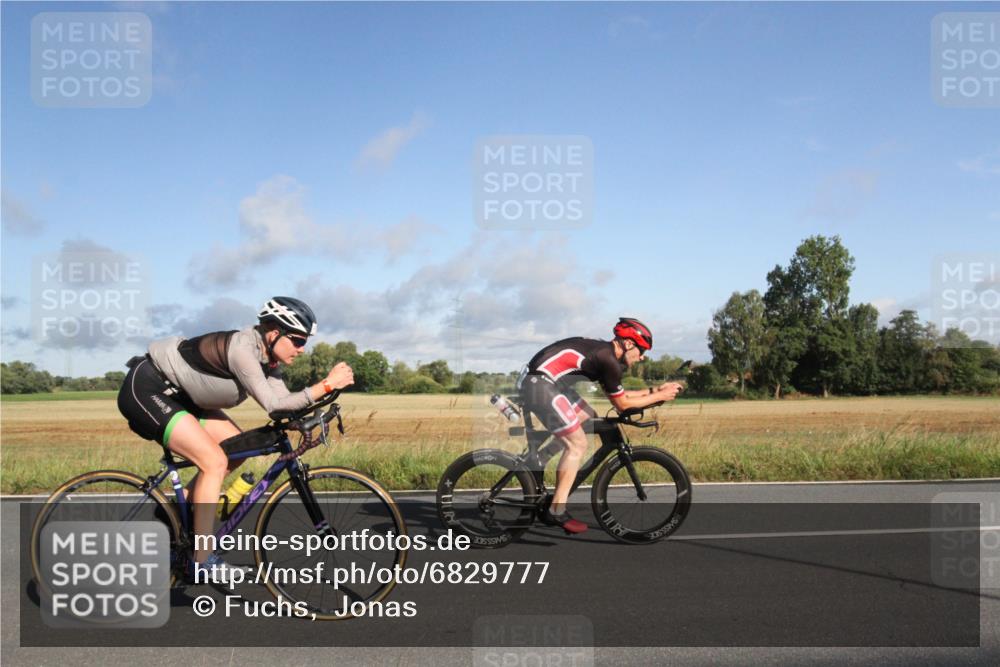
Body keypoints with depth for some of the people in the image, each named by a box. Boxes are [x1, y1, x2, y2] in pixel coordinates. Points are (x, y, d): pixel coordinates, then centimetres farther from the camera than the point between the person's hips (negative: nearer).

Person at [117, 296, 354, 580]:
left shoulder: (266, 355, 0)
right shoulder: (242, 348, -28)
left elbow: (282, 399, -5)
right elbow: (273, 405, -33)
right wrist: (326, 385, -35)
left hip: (176, 394, 10)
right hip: (145, 389, -10)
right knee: (215, 462, -17)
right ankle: (202, 562, -9)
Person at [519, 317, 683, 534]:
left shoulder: (603, 352, 16)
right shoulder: (608, 360, -14)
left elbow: (616, 395, 23)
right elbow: (622, 404, -4)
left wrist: (655, 390, 21)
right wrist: (660, 396, 4)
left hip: (545, 382, 11)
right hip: (539, 384, -11)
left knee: (589, 418, 20)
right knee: (578, 444, -7)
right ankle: (556, 512, -3)